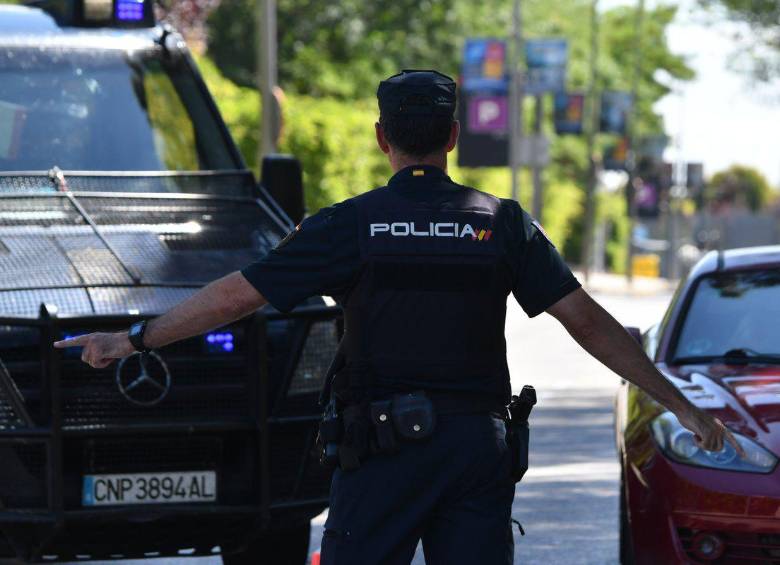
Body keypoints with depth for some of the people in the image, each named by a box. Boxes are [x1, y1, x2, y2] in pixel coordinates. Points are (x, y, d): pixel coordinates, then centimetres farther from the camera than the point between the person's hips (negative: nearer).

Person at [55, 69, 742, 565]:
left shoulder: (351, 225, -1)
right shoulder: (503, 223, 4)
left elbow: (236, 295, 0)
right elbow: (588, 322, 2)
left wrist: (134, 339, 12)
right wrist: (681, 403, 8)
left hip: (385, 445, -2)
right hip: (480, 444, 2)